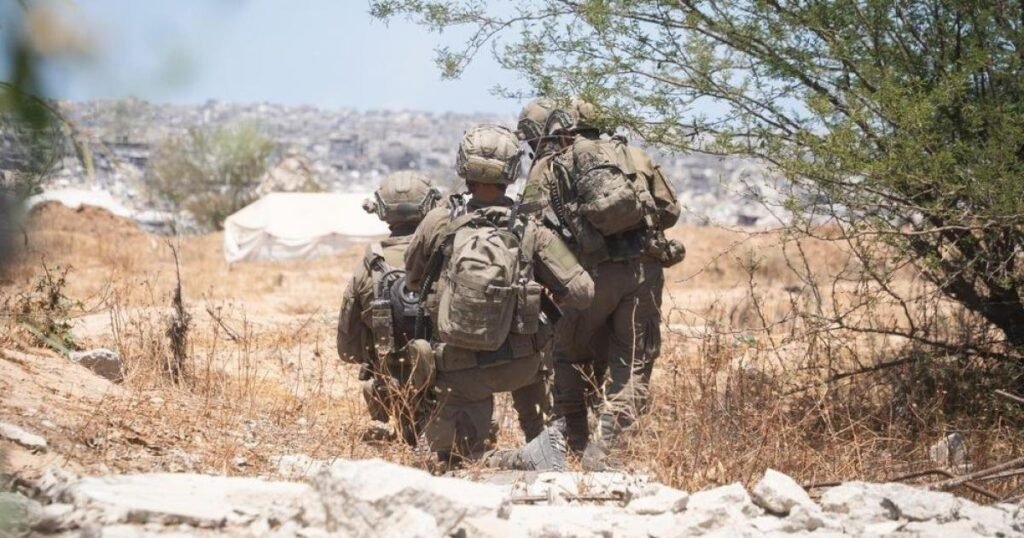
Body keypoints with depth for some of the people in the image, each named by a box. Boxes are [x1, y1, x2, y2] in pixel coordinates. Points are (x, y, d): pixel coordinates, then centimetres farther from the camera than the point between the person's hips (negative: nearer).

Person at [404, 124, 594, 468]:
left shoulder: (438, 224, -8)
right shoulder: (530, 234, -8)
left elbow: (412, 279, 9)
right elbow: (581, 292, -7)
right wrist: (550, 296, 14)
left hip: (459, 370, -1)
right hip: (518, 363, 2)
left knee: (450, 453, 18)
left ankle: (522, 462, -3)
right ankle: (542, 438, 28)